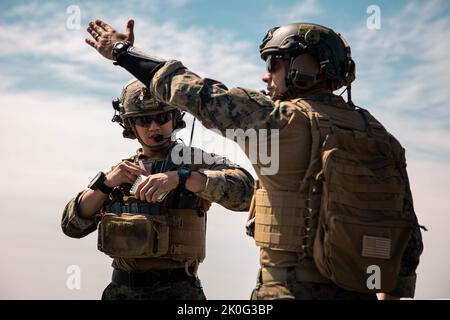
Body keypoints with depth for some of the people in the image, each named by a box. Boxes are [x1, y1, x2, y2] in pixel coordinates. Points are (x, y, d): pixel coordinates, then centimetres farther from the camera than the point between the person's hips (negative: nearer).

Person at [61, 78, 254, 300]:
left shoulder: (194, 161, -1)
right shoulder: (121, 172, 12)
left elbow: (242, 189, -19)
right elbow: (72, 225, 9)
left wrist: (179, 178, -27)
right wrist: (105, 183, -6)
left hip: (175, 289, -4)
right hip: (120, 290, 4)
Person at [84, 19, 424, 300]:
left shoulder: (283, 121, -10)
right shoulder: (381, 136, 6)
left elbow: (199, 94, -1)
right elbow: (408, 235, 7)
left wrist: (124, 52, 10)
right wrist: (395, 293, 18)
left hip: (292, 290, -6)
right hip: (359, 293, 6)